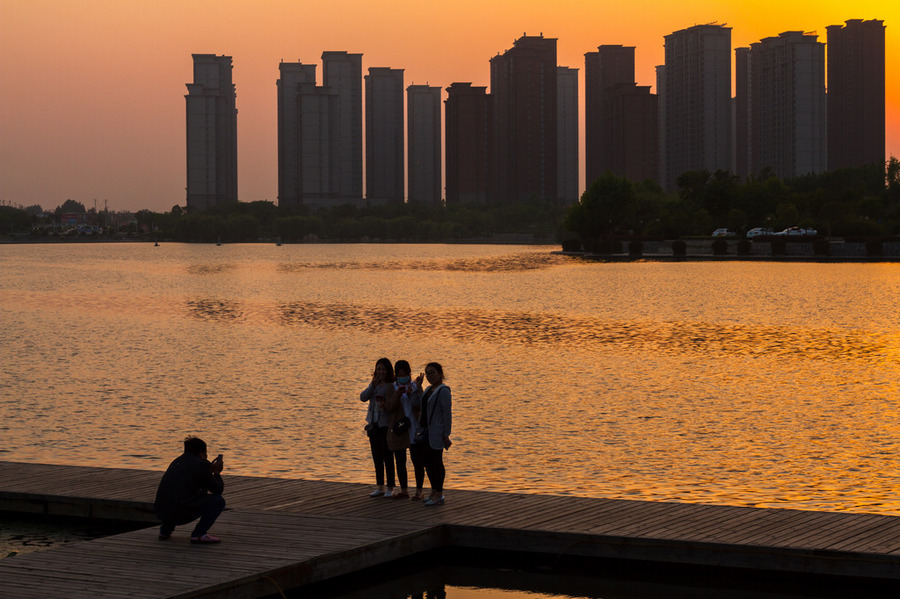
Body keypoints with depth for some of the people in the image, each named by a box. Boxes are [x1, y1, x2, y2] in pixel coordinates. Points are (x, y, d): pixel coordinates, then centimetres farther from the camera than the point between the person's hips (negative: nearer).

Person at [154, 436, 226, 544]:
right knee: (218, 501, 5)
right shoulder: (201, 465, -1)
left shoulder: (177, 461, 20)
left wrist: (210, 469, 39)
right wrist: (217, 473, 23)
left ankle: (165, 530, 25)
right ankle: (199, 534, -7)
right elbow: (218, 490, 6)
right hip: (181, 515, -8)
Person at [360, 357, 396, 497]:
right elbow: (363, 397, -1)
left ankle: (390, 488, 3)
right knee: (377, 458, 11)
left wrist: (385, 405, -30)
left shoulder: (392, 386, -8)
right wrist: (373, 386, -14)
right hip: (373, 425, 6)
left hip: (386, 425, -6)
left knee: (388, 458, -3)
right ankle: (380, 487, 20)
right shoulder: (374, 385, 11)